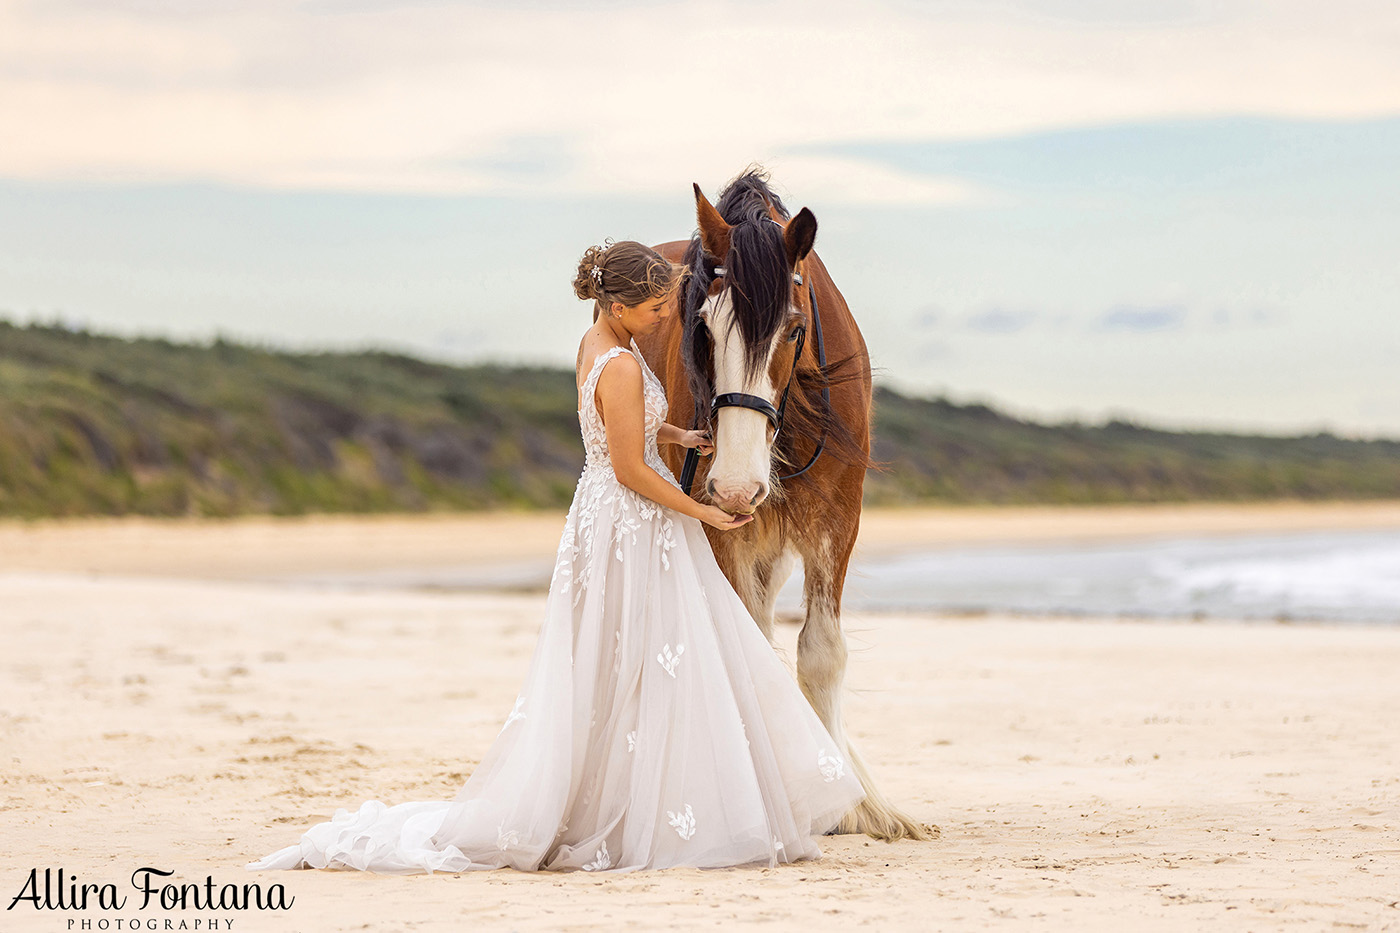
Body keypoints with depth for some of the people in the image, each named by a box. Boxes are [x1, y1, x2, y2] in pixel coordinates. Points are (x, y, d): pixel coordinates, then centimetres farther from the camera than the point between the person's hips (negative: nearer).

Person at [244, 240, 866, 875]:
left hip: (601, 519, 10)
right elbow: (631, 470, -21)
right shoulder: (622, 369, -22)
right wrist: (702, 512, -11)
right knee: (639, 675, -4)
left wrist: (674, 434, 12)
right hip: (634, 529, -10)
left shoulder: (596, 343, 7)